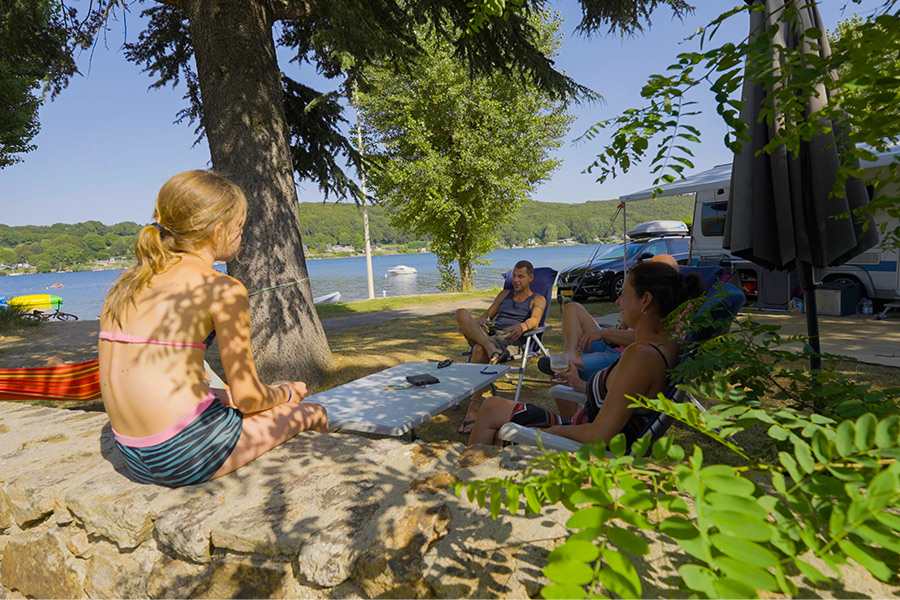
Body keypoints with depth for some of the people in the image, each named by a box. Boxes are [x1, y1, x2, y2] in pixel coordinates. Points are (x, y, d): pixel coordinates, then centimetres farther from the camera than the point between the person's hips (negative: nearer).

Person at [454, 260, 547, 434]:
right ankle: (491, 348, -45)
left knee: (479, 349, -38)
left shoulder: (537, 299, 15)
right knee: (462, 313, -23)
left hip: (510, 339, -5)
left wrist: (522, 326, -32)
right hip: (489, 334, 5)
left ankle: (474, 408, -36)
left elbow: (535, 319, -7)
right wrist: (481, 322, 0)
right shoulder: (505, 294, 32)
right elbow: (487, 315, 27)